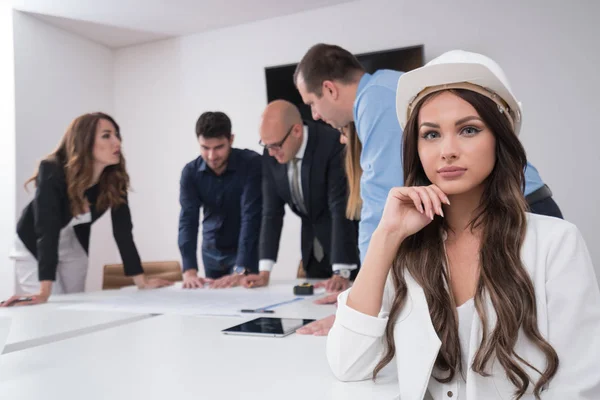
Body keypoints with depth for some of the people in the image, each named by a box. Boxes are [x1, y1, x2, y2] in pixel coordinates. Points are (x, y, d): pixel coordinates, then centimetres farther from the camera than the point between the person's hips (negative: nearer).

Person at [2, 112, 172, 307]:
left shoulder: (115, 178, -21)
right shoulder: (53, 172, -35)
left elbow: (122, 230, -19)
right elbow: (47, 231, -42)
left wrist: (142, 281, -21)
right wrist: (44, 291, -49)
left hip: (73, 246, 5)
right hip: (33, 245, -4)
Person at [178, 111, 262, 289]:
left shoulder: (252, 164, -23)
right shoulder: (191, 171, -12)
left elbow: (251, 217, -29)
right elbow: (188, 219, -19)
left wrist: (241, 271, -37)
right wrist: (189, 271, -32)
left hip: (246, 251, -3)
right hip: (211, 252, 4)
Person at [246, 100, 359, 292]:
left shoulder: (333, 143, -26)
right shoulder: (271, 155, -8)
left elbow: (342, 208, -29)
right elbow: (272, 211, -5)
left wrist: (342, 272, -32)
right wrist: (265, 270, -10)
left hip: (351, 249, -5)